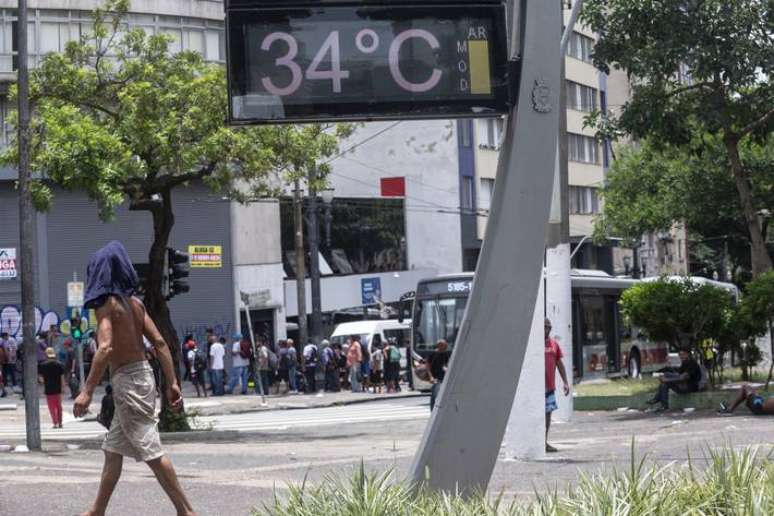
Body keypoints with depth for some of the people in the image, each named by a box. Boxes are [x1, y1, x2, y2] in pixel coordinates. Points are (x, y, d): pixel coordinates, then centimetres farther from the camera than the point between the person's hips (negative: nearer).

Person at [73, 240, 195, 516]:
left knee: (151, 452, -7)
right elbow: (159, 343, 7)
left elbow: (105, 348, -25)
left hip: (126, 380, -9)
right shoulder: (135, 302, 10)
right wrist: (172, 384, 8)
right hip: (142, 375, 9)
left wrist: (87, 392, -26)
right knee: (112, 450, 17)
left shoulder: (107, 303, -12)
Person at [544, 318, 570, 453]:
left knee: (548, 413, 9)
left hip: (550, 386, 6)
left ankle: (544, 442, 16)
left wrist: (565, 382, 11)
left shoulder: (554, 344, 12)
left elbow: (559, 364, 17)